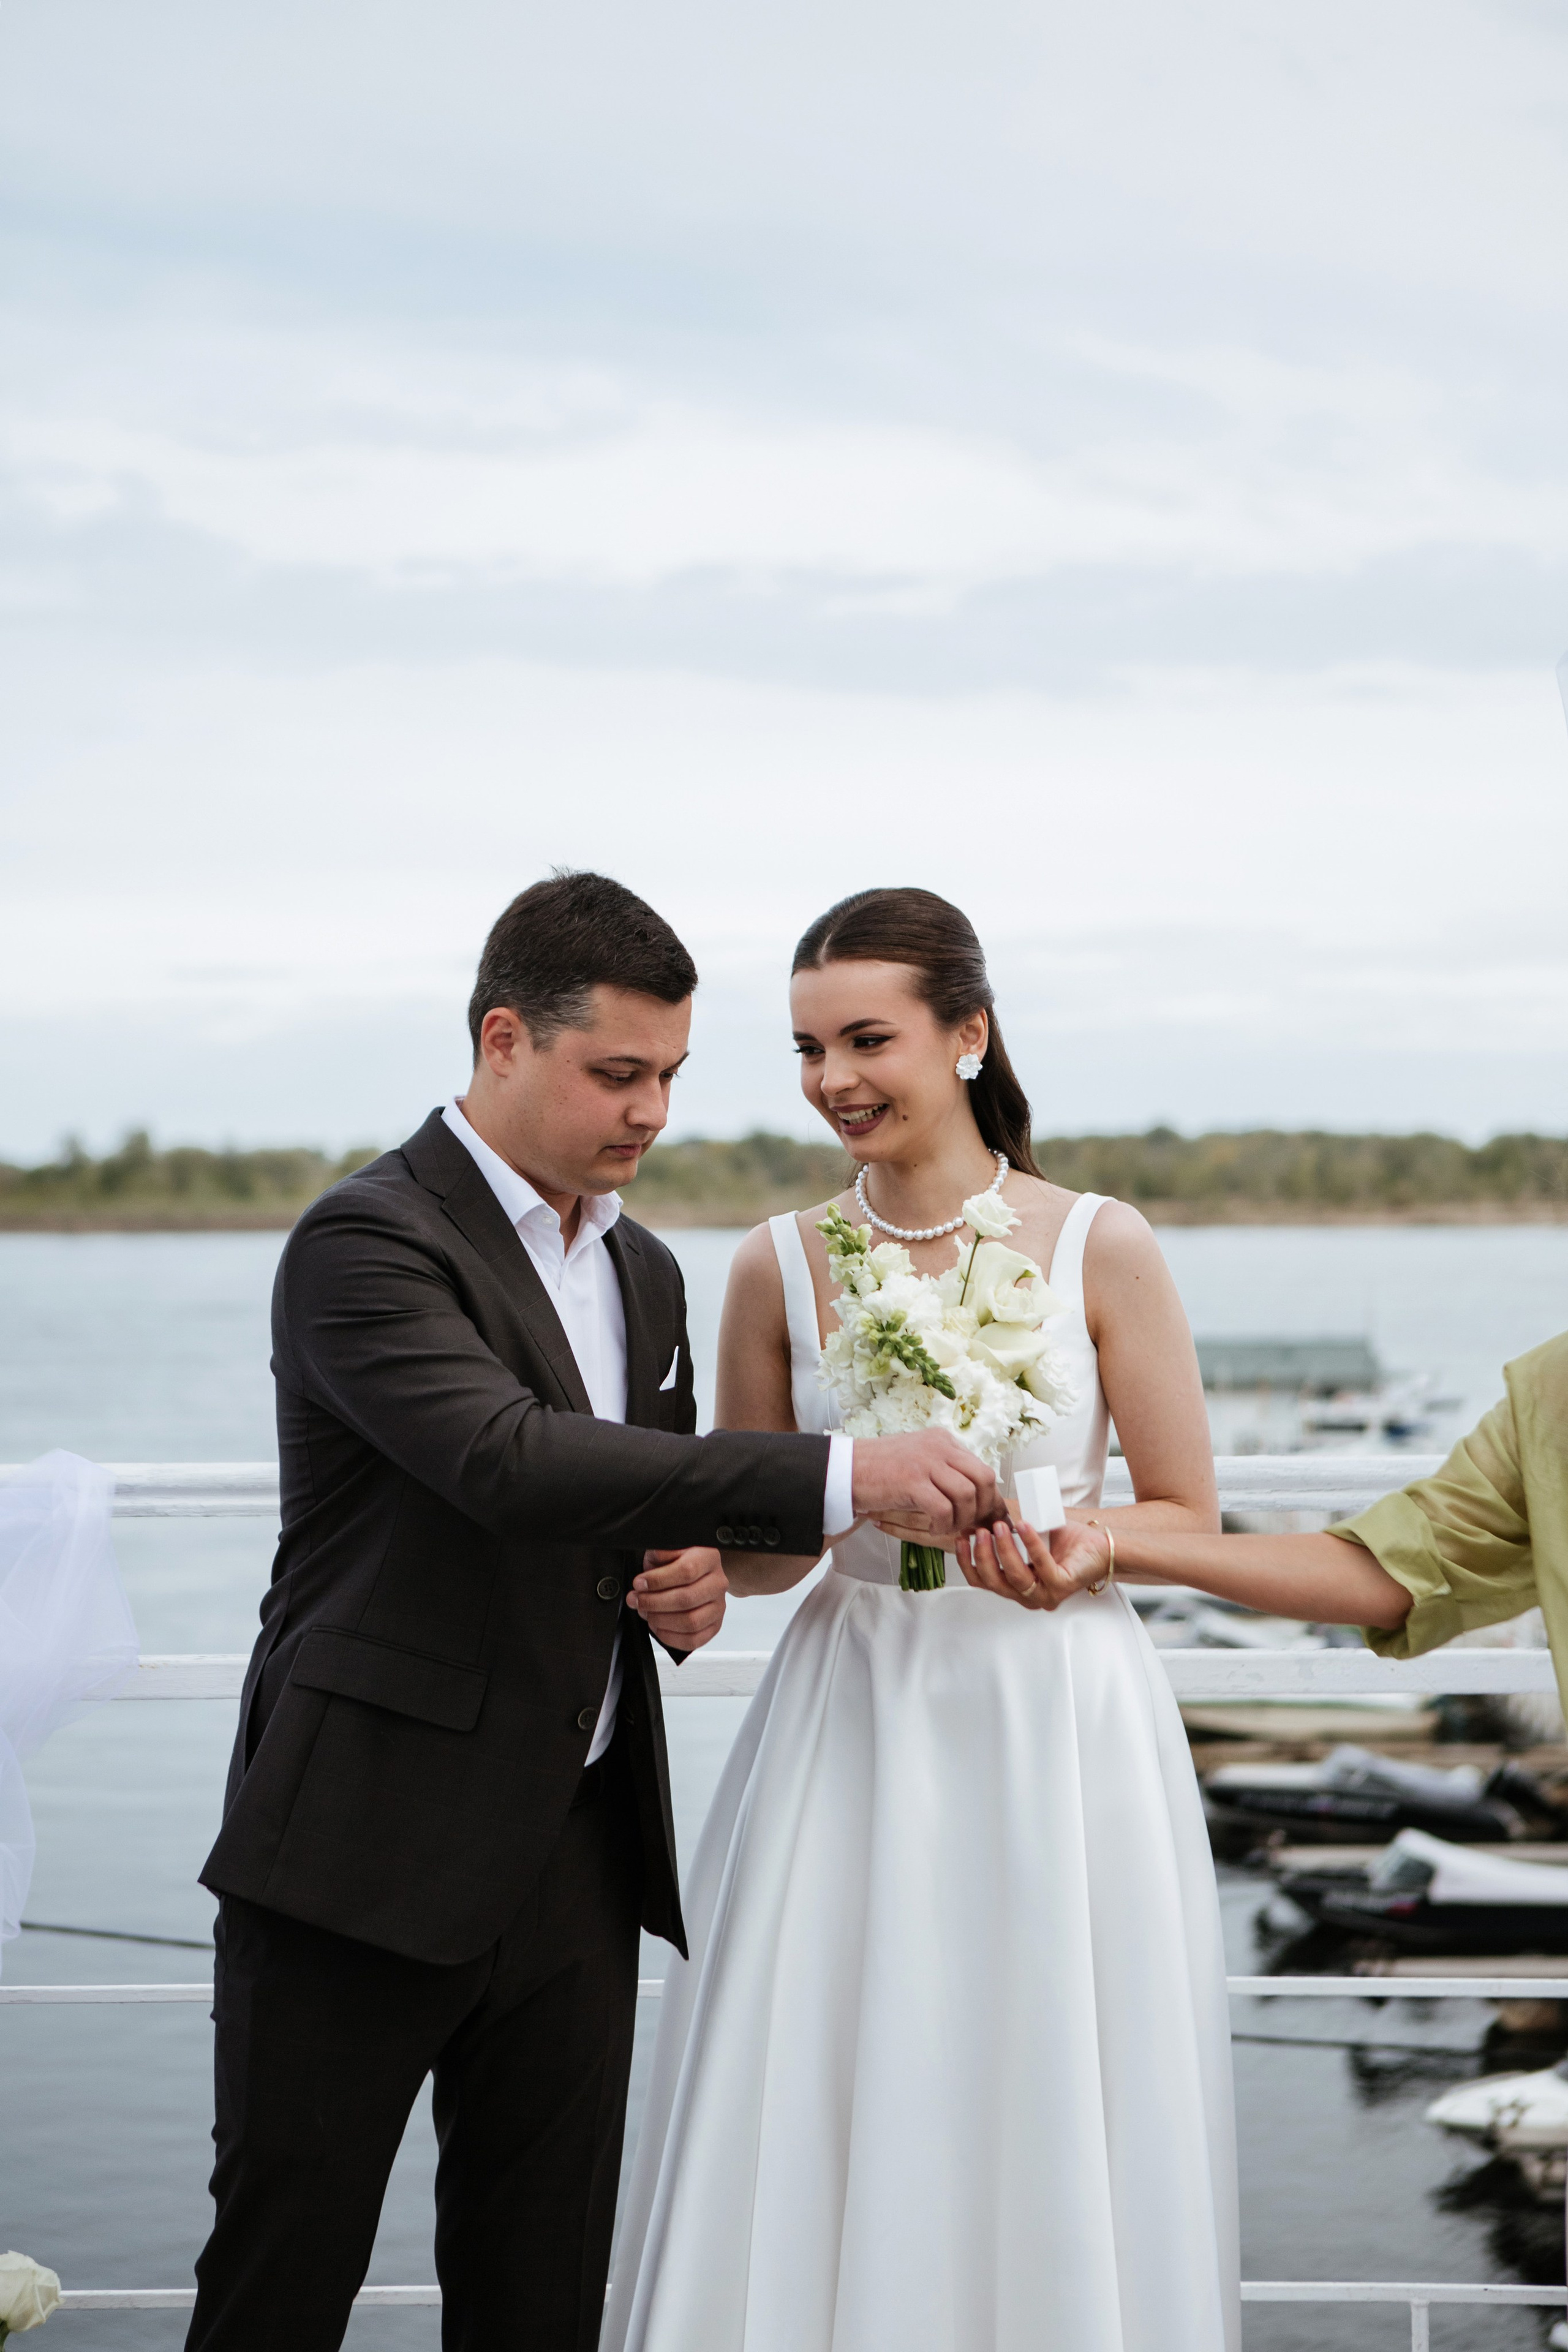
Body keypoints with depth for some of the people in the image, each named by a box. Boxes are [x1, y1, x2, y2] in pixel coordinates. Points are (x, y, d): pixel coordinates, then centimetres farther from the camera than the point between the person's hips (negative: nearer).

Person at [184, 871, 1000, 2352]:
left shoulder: (644, 1273, 14)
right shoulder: (368, 1240, -12)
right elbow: (510, 1462, -28)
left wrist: (693, 1583, 0)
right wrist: (842, 1479, -32)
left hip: (578, 1862, 7)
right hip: (369, 1854, -7)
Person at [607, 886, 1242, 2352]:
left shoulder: (1099, 1250, -4)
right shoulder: (780, 1266, 2)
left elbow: (1187, 1519, 2)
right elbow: (749, 1557, 8)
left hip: (1056, 1722, -2)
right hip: (852, 1725, 2)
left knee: (1051, 2145, 4)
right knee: (813, 2143, 3)